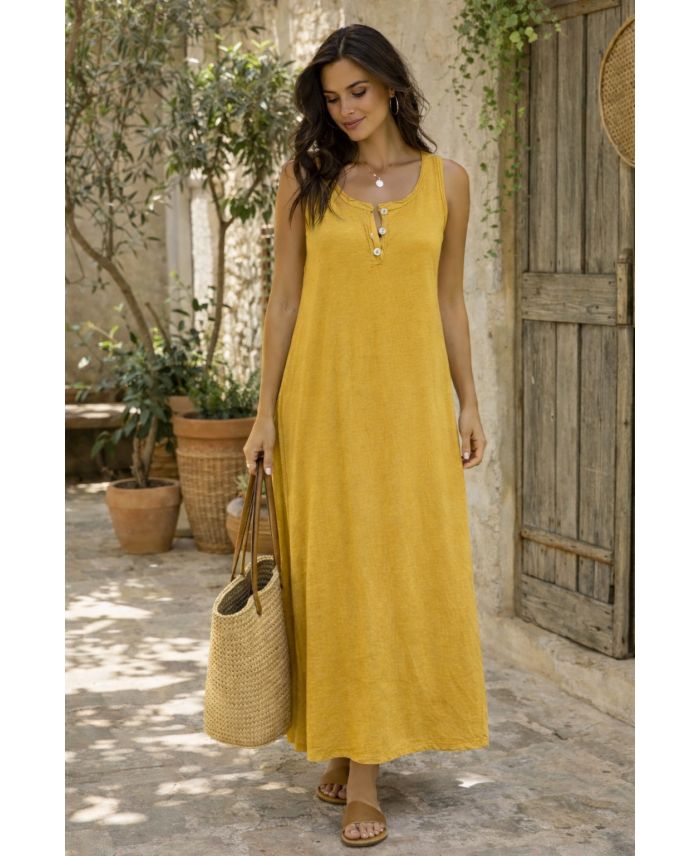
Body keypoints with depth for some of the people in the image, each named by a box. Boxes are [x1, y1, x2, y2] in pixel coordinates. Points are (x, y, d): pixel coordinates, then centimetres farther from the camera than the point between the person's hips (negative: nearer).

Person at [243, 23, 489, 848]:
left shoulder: (445, 180, 6)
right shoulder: (305, 178, 3)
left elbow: (448, 299, 10)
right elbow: (283, 300, 2)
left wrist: (467, 402, 6)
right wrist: (267, 411, -3)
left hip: (411, 398, 1)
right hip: (323, 399, -1)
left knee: (405, 571, 0)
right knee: (334, 576, 2)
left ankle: (365, 750, 10)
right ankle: (348, 754, 13)